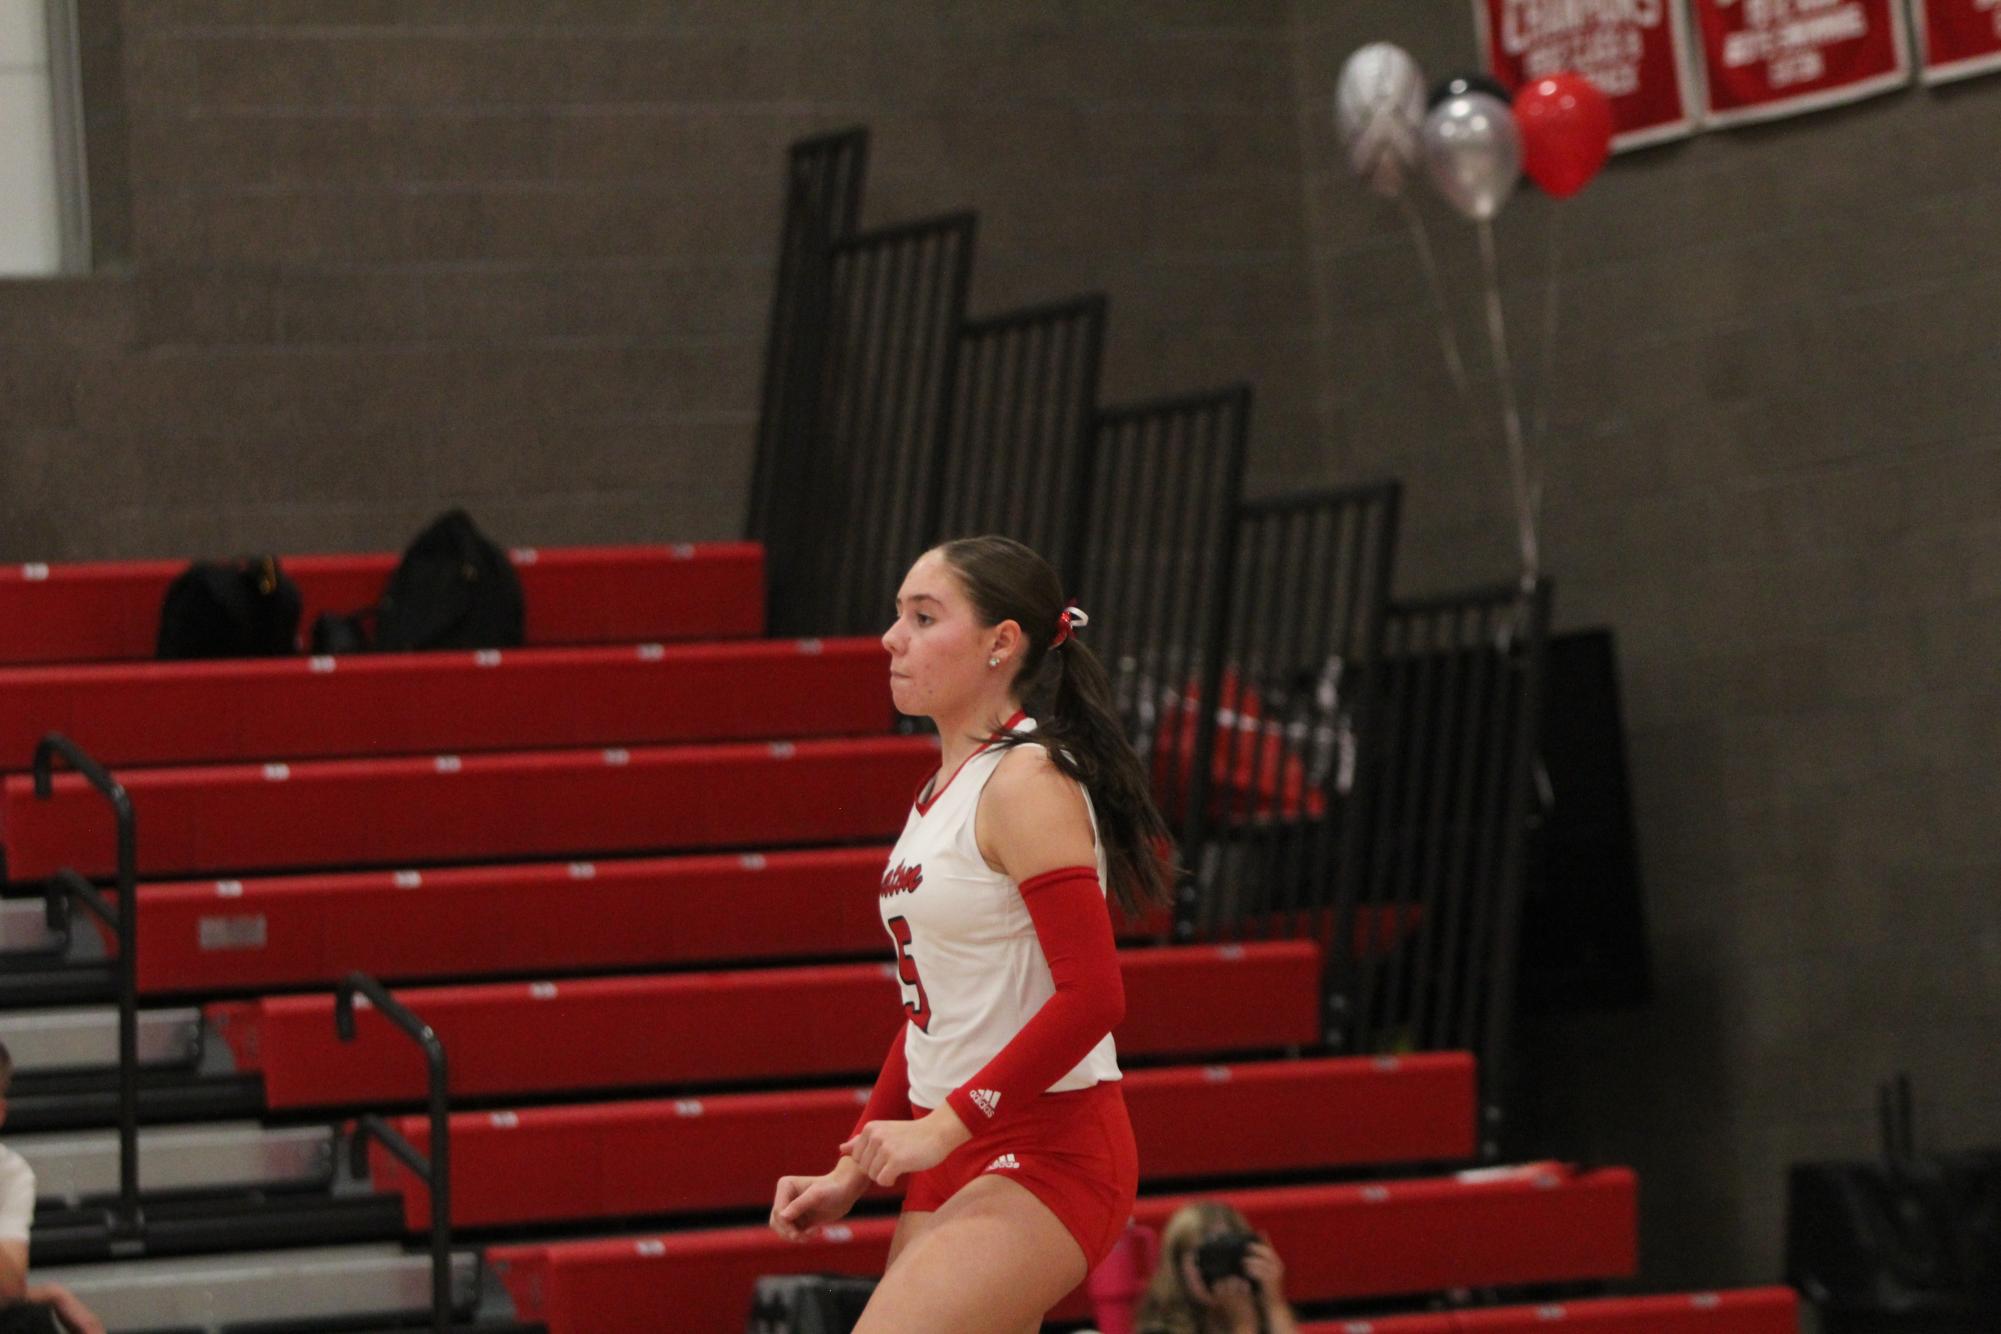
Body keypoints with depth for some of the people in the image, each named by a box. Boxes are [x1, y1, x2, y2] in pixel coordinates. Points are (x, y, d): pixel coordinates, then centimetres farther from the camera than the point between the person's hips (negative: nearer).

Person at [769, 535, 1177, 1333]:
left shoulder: (1026, 782, -12)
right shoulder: (943, 790, 16)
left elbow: (1091, 997, -21)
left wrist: (943, 1124, -21)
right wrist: (856, 1169, 15)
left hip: (1047, 1154, -9)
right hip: (957, 1159, 9)